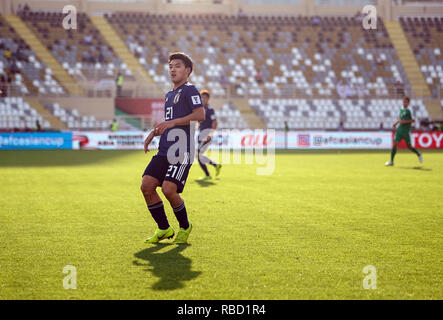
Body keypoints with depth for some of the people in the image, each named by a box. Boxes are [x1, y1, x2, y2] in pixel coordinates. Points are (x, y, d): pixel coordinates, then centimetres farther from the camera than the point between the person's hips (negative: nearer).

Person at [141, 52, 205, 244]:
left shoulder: (189, 90, -2)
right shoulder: (169, 95, 23)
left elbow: (200, 115, -17)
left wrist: (172, 122, -20)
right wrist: (154, 133, 18)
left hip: (182, 152, -8)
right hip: (164, 151, 8)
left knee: (168, 189, -19)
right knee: (146, 185, -5)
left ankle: (185, 227, 8)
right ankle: (164, 229, 10)